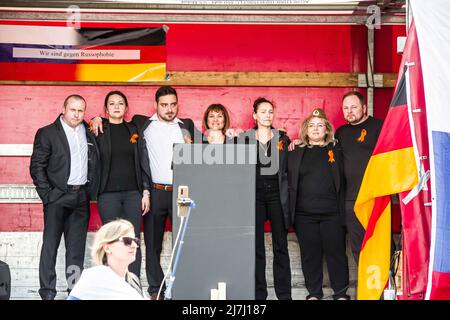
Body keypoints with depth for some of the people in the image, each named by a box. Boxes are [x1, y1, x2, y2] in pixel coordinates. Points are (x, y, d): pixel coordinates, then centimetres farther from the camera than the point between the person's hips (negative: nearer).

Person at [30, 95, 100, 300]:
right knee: (50, 243, -2)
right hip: (58, 196, -4)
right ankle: (47, 292, 2)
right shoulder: (47, 133, 0)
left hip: (81, 197, 4)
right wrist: (47, 194, -10)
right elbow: (37, 167, -4)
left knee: (77, 245, 7)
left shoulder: (89, 132, 13)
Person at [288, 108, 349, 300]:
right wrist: (289, 211, 1)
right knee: (310, 253, 6)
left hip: (332, 212, -1)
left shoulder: (336, 150, 7)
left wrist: (343, 210, -3)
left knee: (336, 252, 2)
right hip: (304, 213, 1)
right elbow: (289, 181, 8)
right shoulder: (296, 152, 9)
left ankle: (341, 292, 14)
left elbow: (343, 180, 5)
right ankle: (314, 293, 18)